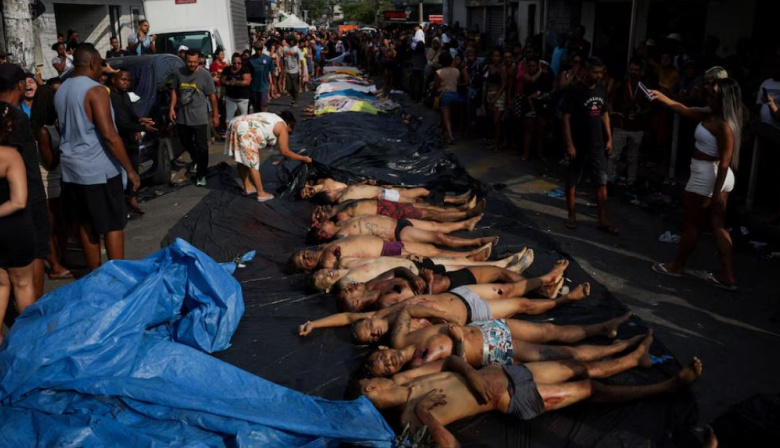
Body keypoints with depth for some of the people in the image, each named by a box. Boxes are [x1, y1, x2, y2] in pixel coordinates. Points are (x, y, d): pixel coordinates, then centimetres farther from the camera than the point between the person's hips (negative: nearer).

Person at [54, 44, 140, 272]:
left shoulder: (60, 91, 10)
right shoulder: (96, 91, -15)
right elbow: (109, 136, -21)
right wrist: (130, 169, -17)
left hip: (72, 169, 8)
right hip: (99, 170, -8)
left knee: (85, 224, 14)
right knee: (113, 225, 2)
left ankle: (95, 274, 23)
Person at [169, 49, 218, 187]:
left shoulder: (204, 75, -8)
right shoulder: (179, 73, 3)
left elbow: (212, 96, -4)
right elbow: (175, 91, 12)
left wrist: (215, 115, -3)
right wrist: (172, 107, 1)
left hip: (199, 118, -4)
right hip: (182, 117, 4)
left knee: (201, 147, -1)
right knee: (186, 144, 18)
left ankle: (201, 175, 8)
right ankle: (196, 162, 44)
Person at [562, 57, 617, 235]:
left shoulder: (602, 89, 5)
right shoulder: (574, 91, -12)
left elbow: (604, 114, 14)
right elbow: (566, 118, -13)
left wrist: (609, 138, 9)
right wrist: (569, 144, -17)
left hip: (597, 144, 5)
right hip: (578, 145, -5)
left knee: (602, 182, 3)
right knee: (572, 182, 7)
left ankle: (603, 220, 9)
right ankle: (572, 216, 22)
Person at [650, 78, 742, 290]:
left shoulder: (724, 125, -22)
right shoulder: (711, 115, 5)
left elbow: (724, 162, -23)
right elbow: (686, 111, 18)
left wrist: (716, 193, -22)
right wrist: (662, 97, 14)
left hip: (707, 177, -9)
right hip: (715, 176, 9)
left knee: (691, 223, 8)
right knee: (718, 225, 11)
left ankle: (677, 266, 26)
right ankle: (728, 276, 13)